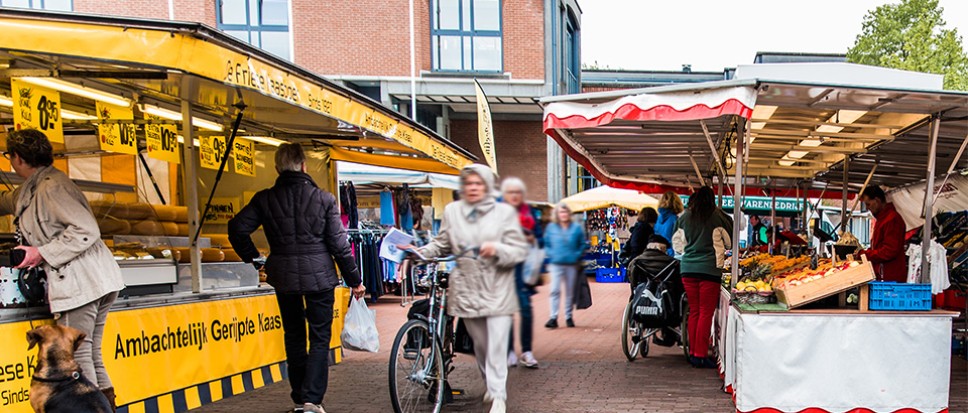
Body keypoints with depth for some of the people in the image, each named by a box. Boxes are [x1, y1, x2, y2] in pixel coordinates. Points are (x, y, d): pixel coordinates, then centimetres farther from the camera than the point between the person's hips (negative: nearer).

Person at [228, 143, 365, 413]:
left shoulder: (265, 199, -1)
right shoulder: (324, 199, -7)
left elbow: (237, 228, -6)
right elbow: (339, 244, -7)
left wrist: (253, 259, 8)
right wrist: (354, 280, 2)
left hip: (284, 277, 2)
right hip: (319, 276, -2)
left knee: (293, 337, 16)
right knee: (320, 338, 5)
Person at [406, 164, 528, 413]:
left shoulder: (504, 212, -1)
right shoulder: (452, 211, 5)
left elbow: (520, 250, -2)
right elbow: (442, 246, 13)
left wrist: (497, 250, -20)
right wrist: (419, 251, -3)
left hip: (497, 290, -2)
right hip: (466, 289, 3)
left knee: (497, 345, -9)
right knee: (480, 344, 14)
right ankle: (492, 385, 35)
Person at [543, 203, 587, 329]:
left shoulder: (576, 228, 3)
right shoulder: (551, 227, 3)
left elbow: (582, 244, 9)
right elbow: (546, 244, 10)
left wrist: (577, 255, -4)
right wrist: (551, 254, -4)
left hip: (571, 264, 1)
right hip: (556, 264, -1)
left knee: (570, 292, 9)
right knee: (555, 290, -11)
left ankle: (569, 317, 20)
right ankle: (553, 317, -10)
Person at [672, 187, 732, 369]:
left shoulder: (685, 217, 6)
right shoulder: (717, 217, -4)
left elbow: (678, 243, 15)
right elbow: (729, 242, 8)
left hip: (688, 268, 4)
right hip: (709, 269, -4)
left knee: (694, 311, 11)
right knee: (706, 313, 0)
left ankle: (693, 353, 15)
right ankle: (701, 355, 0)